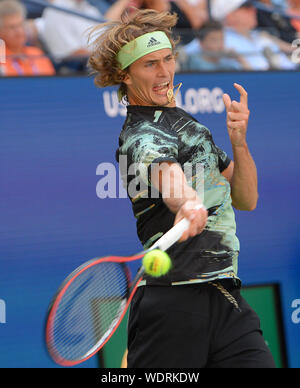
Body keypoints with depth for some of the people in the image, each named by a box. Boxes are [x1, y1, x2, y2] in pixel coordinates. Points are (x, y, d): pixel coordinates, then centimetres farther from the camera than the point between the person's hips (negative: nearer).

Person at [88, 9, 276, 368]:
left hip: (226, 302, 8)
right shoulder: (142, 136, -9)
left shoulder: (185, 121, 20)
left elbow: (245, 200, 19)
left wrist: (239, 142, 1)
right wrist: (188, 204, -56)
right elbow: (168, 173, -34)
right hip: (174, 306, -8)